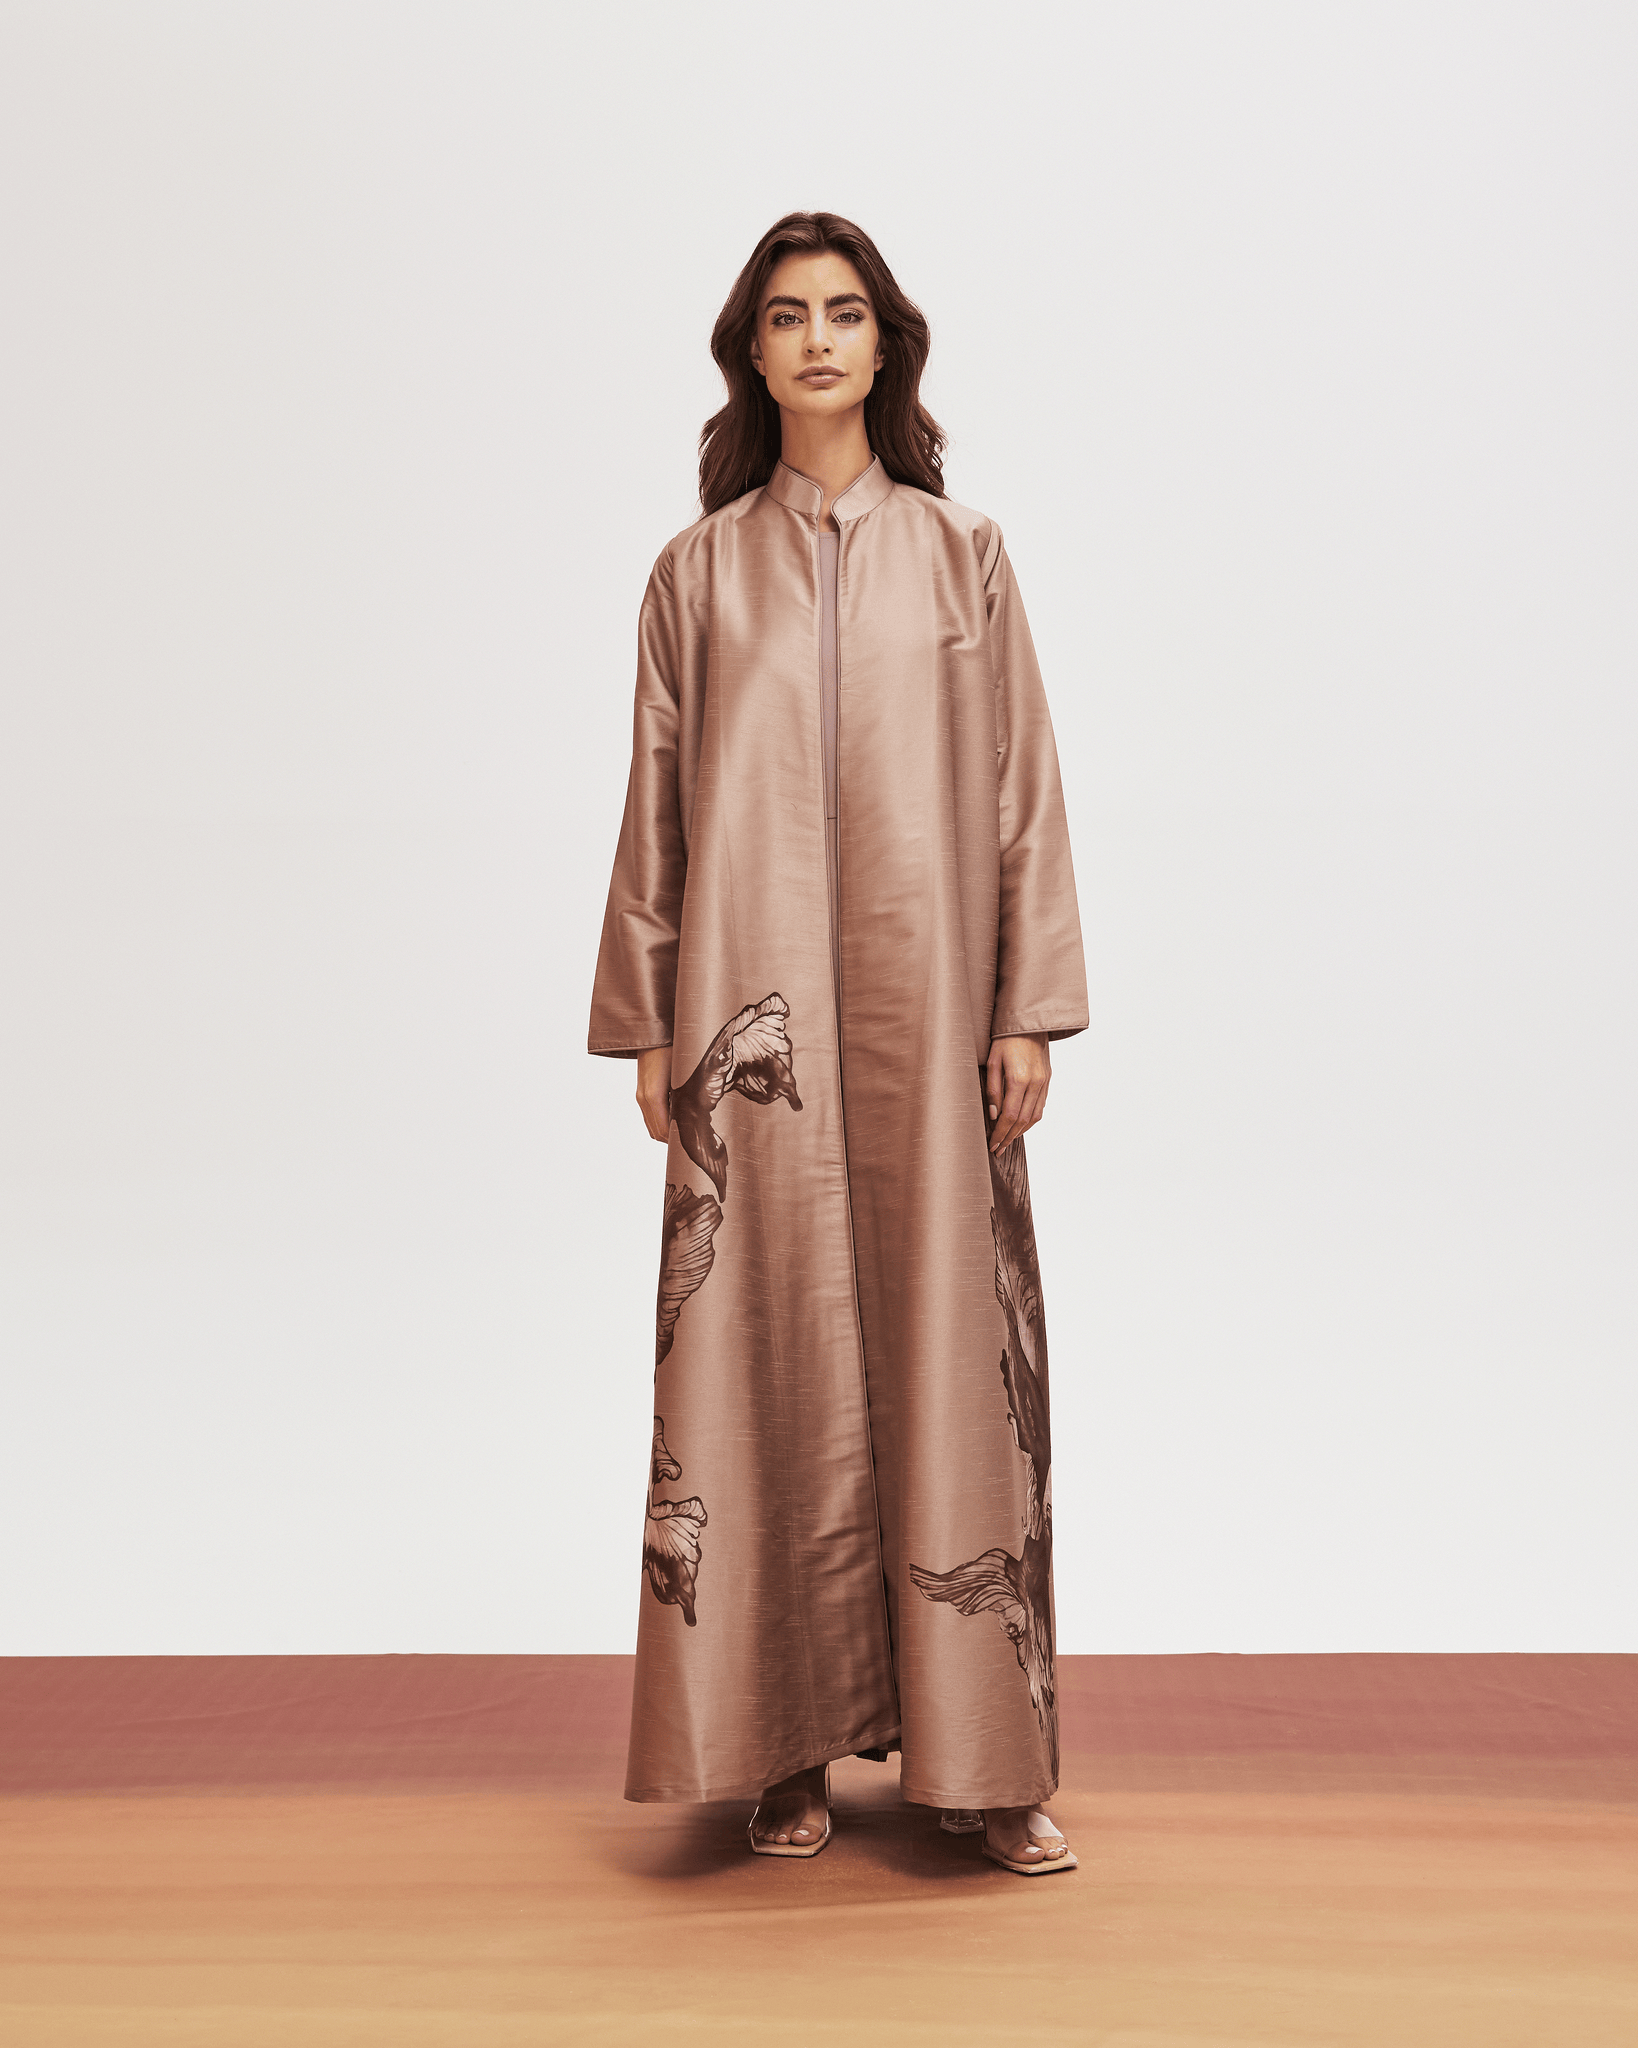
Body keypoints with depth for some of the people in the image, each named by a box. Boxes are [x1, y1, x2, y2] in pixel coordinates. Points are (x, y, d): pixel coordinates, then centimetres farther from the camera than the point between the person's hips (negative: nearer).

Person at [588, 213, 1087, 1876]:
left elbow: (1022, 785, 5)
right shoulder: (698, 572, 9)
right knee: (771, 1350, 1)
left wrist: (1031, 1006, -2)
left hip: (923, 997, 0)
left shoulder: (959, 555, 9)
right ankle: (789, 1745, 11)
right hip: (755, 1005, 0)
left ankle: (977, 1750, 8)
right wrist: (648, 1022, 3)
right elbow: (657, 806, 8)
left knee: (947, 1349, 0)